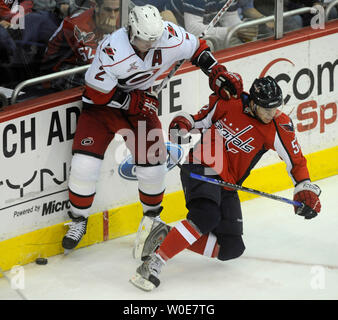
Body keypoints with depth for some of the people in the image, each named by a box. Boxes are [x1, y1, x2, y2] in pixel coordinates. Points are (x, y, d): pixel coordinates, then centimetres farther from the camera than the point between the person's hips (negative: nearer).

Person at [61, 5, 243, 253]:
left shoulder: (170, 36, -21)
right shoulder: (112, 49, -33)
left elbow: (196, 48, 0)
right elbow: (97, 92, -25)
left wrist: (218, 74, -5)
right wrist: (135, 101, -22)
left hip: (141, 100, 4)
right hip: (103, 102, -4)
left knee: (153, 162, -1)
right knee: (85, 162, -14)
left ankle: (152, 216, 26)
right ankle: (78, 221, 6)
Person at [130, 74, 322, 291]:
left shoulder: (279, 125, -4)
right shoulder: (229, 102, -9)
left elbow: (296, 161, 4)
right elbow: (201, 119, 7)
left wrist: (306, 190, -7)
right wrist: (182, 123, -13)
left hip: (227, 183, 5)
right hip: (201, 167, -5)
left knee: (231, 248, -2)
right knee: (206, 216, -34)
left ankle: (167, 236, 3)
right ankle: (153, 263, -36)